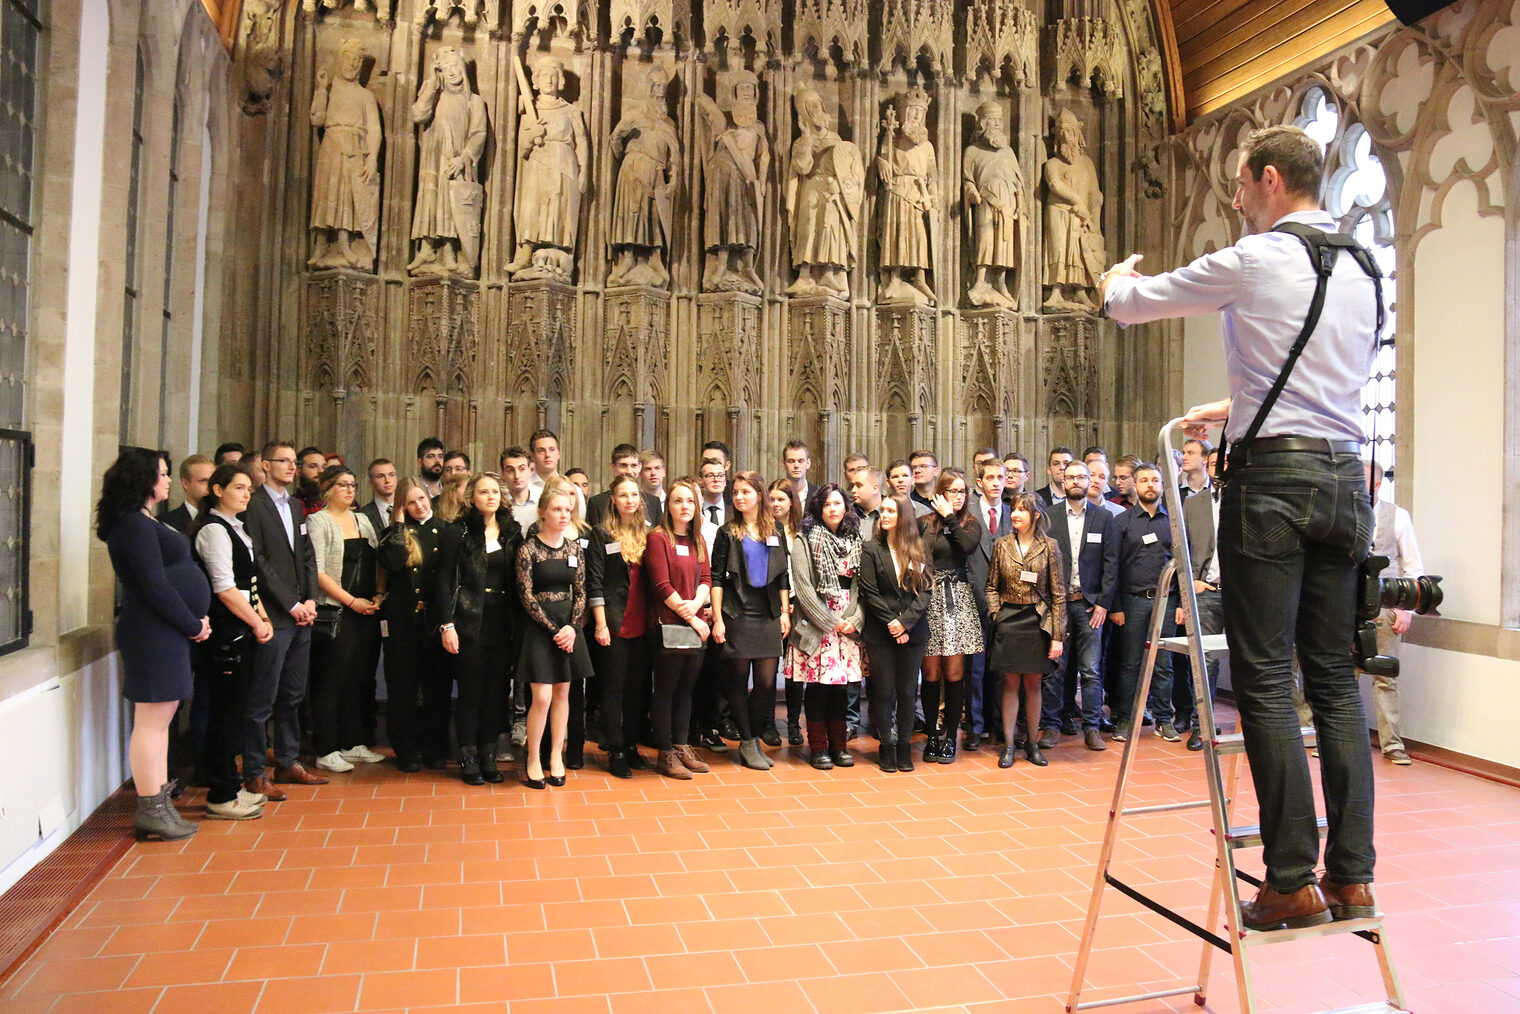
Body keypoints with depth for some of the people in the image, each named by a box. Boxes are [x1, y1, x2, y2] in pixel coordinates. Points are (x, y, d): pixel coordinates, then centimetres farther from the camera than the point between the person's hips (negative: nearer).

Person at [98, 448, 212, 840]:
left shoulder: (144, 522, 17)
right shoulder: (135, 524, -14)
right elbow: (154, 586, -19)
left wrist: (195, 621, 6)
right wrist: (194, 625, -11)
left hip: (168, 631, 10)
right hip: (153, 632, -10)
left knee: (160, 720, 13)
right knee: (152, 722, -4)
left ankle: (159, 806, 21)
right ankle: (151, 812, 3)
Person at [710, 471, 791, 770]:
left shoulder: (775, 532, 11)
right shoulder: (727, 533, 2)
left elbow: (782, 577, 13)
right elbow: (716, 578, -2)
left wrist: (785, 612, 6)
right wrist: (717, 618, -9)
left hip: (768, 614, 3)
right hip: (737, 614, -3)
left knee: (767, 682, 1)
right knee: (738, 680, 2)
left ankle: (753, 737, 19)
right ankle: (748, 743, 13)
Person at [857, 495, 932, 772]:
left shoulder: (918, 551, 6)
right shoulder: (871, 549, 2)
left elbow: (925, 592, 0)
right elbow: (869, 592, -4)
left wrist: (905, 622, -12)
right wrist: (891, 623, -12)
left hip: (912, 632, 1)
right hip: (880, 633, -1)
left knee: (907, 690, 6)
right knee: (883, 690, 2)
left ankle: (904, 747, 17)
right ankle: (886, 746, 15)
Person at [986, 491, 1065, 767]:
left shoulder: (1049, 546, -2)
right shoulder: (1002, 545, 3)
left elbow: (1058, 593, -1)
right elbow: (992, 586, 10)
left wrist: (1057, 635, -4)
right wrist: (996, 614, -4)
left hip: (1037, 620, -1)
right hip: (1008, 620, 1)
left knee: (1033, 684, 8)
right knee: (1011, 683, 4)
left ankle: (1032, 743, 20)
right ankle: (1008, 746, 10)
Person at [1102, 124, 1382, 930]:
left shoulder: (1251, 261, -5)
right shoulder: (1363, 272, 17)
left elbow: (1127, 304, 4)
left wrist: (1118, 277, 28)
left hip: (1271, 478, -7)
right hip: (1344, 475, 7)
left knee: (1265, 680, -3)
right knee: (1335, 679, 9)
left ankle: (1294, 881, 0)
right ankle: (1352, 876, 13)